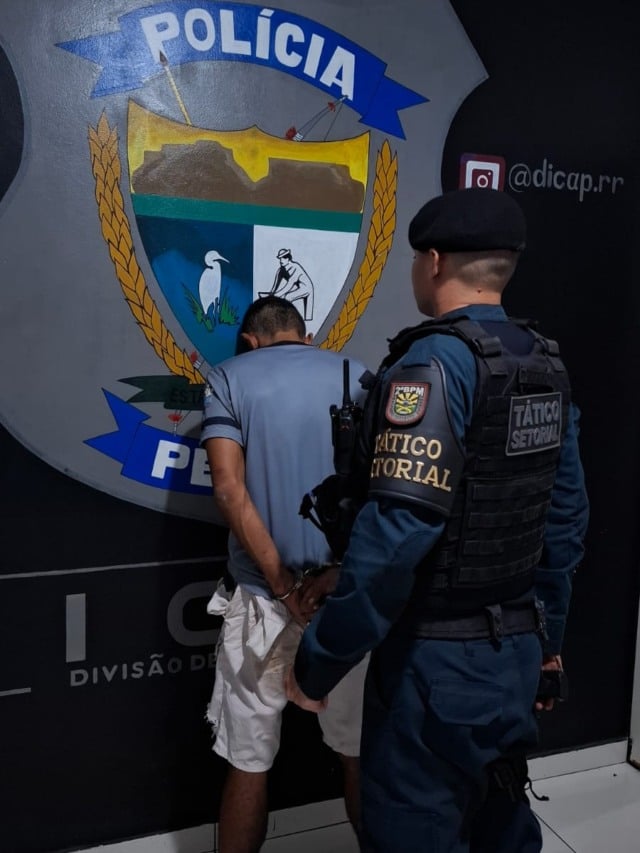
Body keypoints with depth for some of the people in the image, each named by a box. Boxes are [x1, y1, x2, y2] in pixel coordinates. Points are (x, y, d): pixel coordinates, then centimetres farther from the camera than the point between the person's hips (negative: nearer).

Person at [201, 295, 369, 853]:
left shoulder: (228, 378, 1)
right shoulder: (358, 377, 7)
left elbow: (230, 489, -11)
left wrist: (283, 585, -13)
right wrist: (338, 573, -10)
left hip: (264, 596, -2)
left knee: (249, 761, 12)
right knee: (360, 751, 19)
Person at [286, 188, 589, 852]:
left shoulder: (434, 362, -20)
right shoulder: (547, 365, 5)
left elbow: (400, 528, -28)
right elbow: (567, 517, 10)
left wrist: (318, 661, -19)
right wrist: (546, 634, 20)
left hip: (438, 659, -8)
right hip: (516, 648, 8)